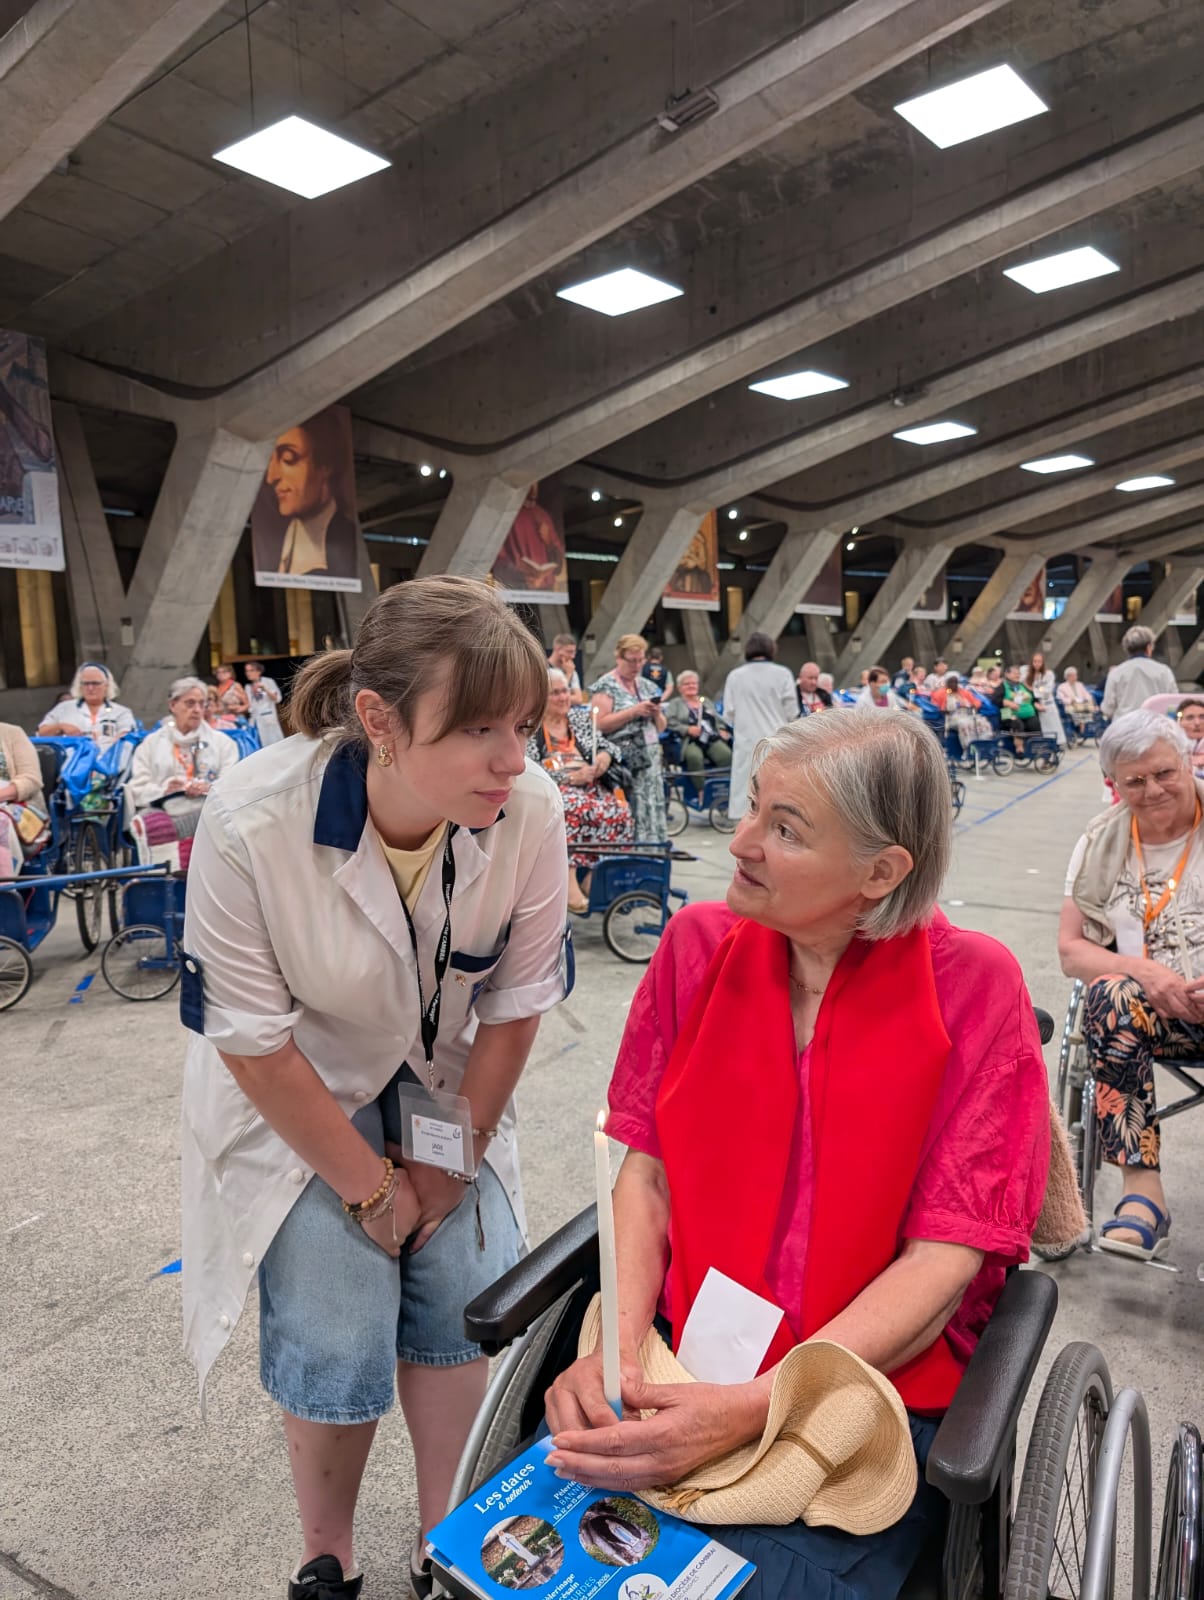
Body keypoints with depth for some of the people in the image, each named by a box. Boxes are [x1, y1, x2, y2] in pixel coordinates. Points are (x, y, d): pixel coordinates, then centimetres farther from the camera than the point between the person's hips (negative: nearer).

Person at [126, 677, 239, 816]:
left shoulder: (222, 741, 20)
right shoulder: (151, 742, 21)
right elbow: (137, 789, 10)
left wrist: (209, 788, -13)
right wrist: (163, 790, -11)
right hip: (163, 814, -1)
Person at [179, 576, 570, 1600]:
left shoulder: (532, 815, -27)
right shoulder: (252, 825, -33)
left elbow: (516, 1006, -12)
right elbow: (253, 1044, -21)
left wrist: (449, 1159, -3)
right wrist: (371, 1186, -11)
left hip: (441, 1082, 3)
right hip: (294, 1098, -2)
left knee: (461, 1301, 2)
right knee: (335, 1345, -3)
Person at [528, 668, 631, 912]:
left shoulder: (581, 717, 22)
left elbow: (609, 745, 22)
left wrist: (606, 755, -3)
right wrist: (569, 777, -16)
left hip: (588, 784, 5)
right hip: (551, 790, -5)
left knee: (618, 809, -27)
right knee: (575, 806, -39)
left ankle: (593, 874, -23)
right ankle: (570, 880, -39)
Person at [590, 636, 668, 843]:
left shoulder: (647, 686, 17)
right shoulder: (606, 686, -1)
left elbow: (661, 728, 21)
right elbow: (599, 724, -13)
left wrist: (657, 714, -1)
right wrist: (634, 712, -15)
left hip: (650, 762, 6)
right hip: (622, 763, -6)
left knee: (651, 812, 3)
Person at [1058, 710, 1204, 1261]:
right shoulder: (1102, 844, 7)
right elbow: (1071, 950, 3)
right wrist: (1145, 973, -17)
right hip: (1151, 1008, 2)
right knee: (1110, 997, -32)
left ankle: (1145, 1196, -27)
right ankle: (1143, 1189, -31)